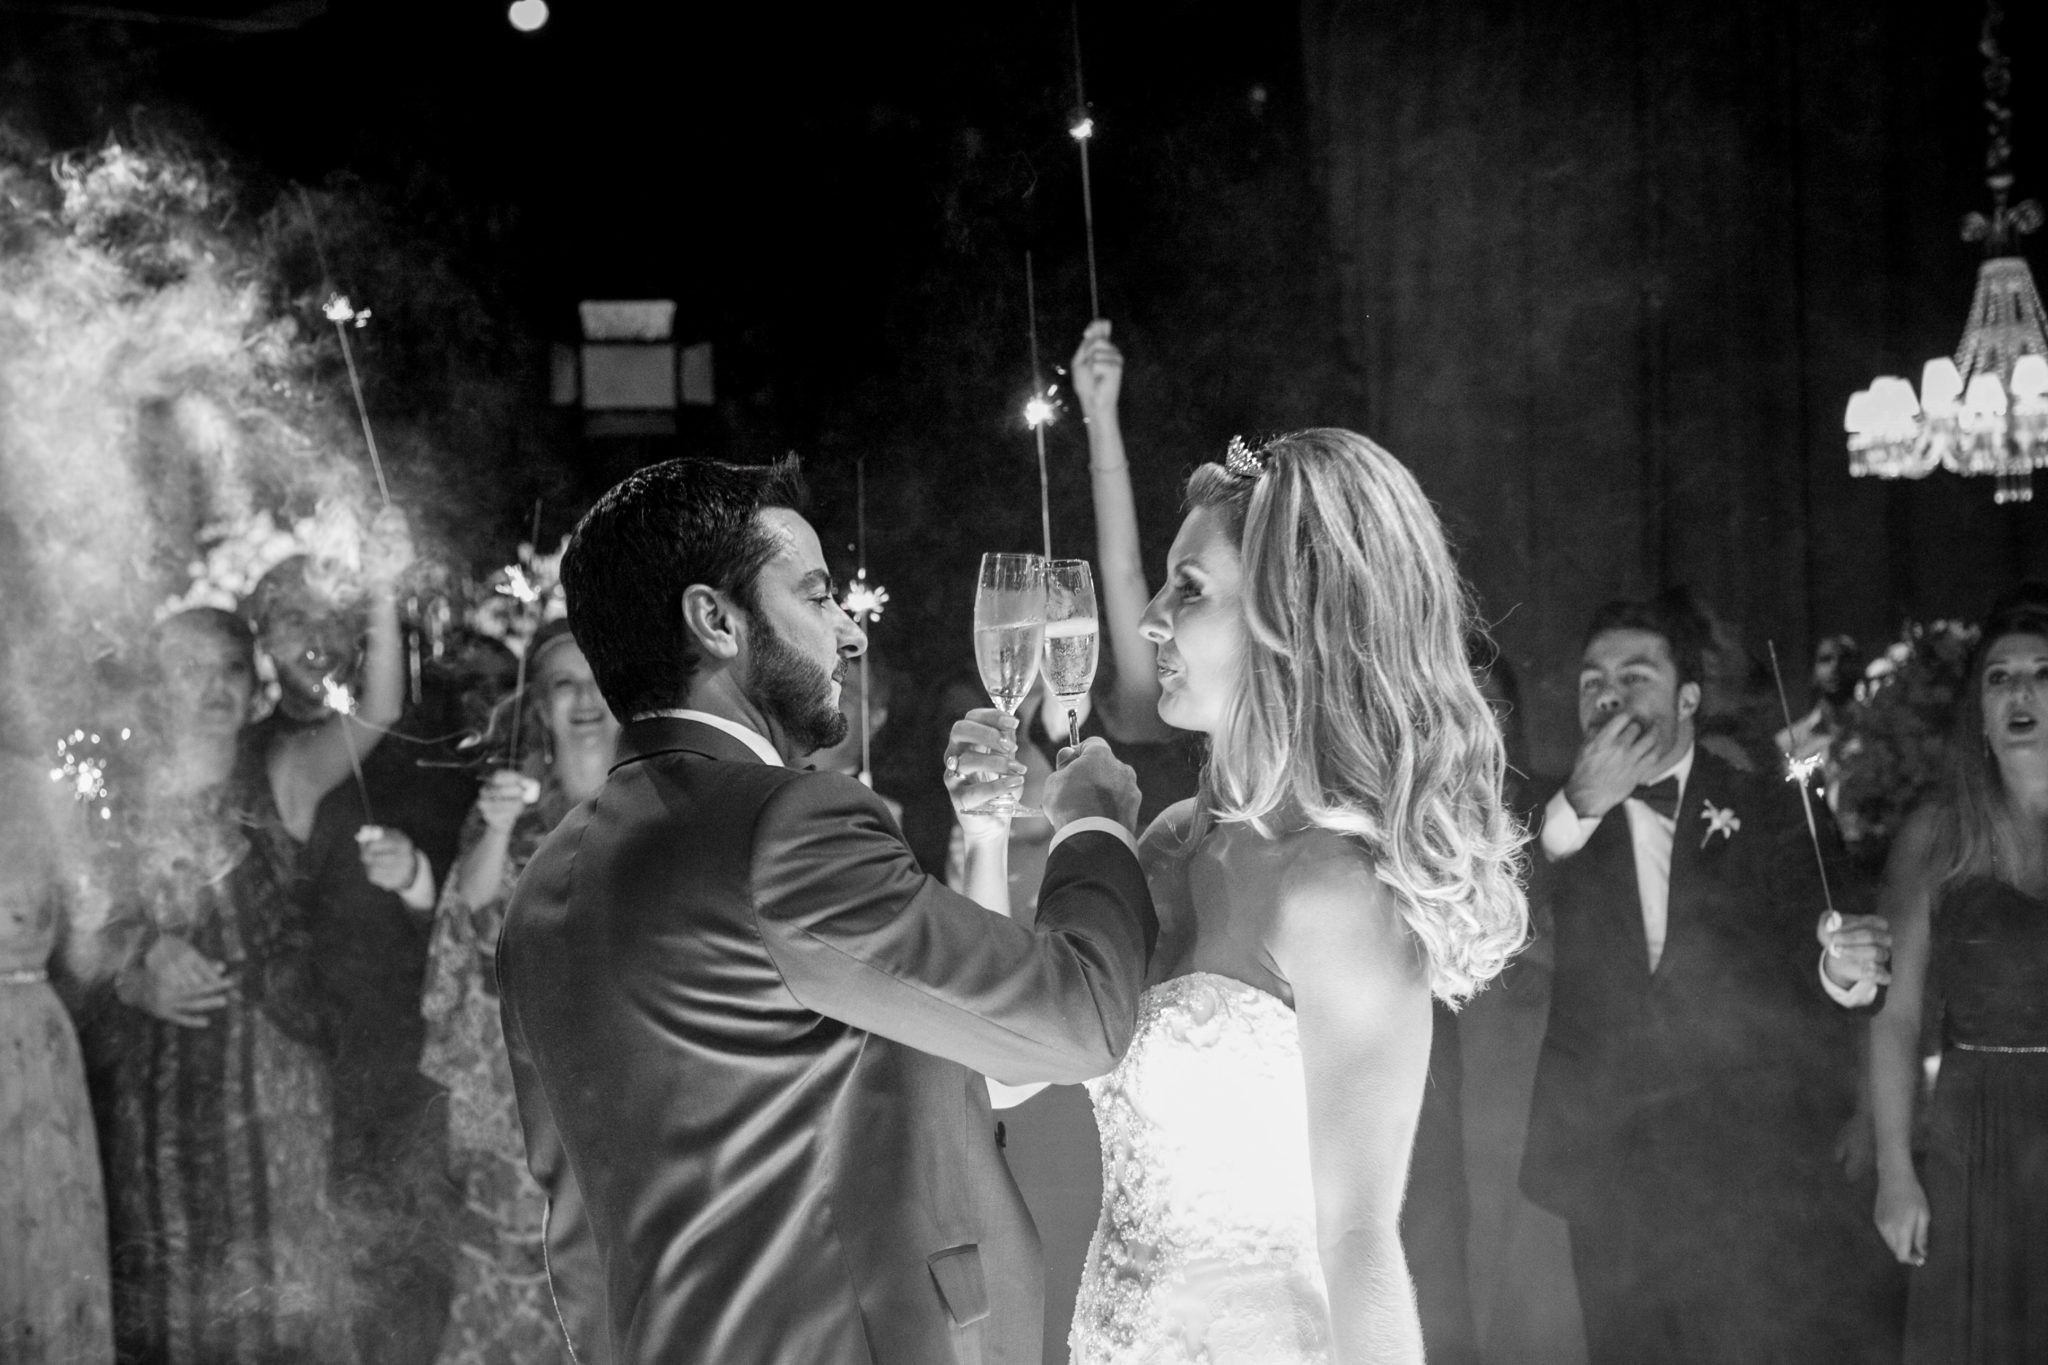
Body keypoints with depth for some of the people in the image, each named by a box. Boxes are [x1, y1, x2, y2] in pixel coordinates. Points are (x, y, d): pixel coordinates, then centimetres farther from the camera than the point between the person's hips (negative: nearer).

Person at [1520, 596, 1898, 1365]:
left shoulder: (1767, 812, 7)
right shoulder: (1551, 825, 9)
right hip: (1612, 1177, 1)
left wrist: (1841, 970, -25)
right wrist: (1578, 809, -13)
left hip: (1756, 1171, -1)